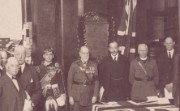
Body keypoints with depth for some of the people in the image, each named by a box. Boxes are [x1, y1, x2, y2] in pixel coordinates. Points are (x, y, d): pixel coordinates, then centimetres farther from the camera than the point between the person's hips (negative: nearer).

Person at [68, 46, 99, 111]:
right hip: (76, 97, -2)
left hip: (88, 97, 2)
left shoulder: (93, 65, 3)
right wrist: (70, 96, -4)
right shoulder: (74, 65, -3)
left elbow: (96, 81, 4)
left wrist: (95, 95, 0)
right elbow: (69, 81, -1)